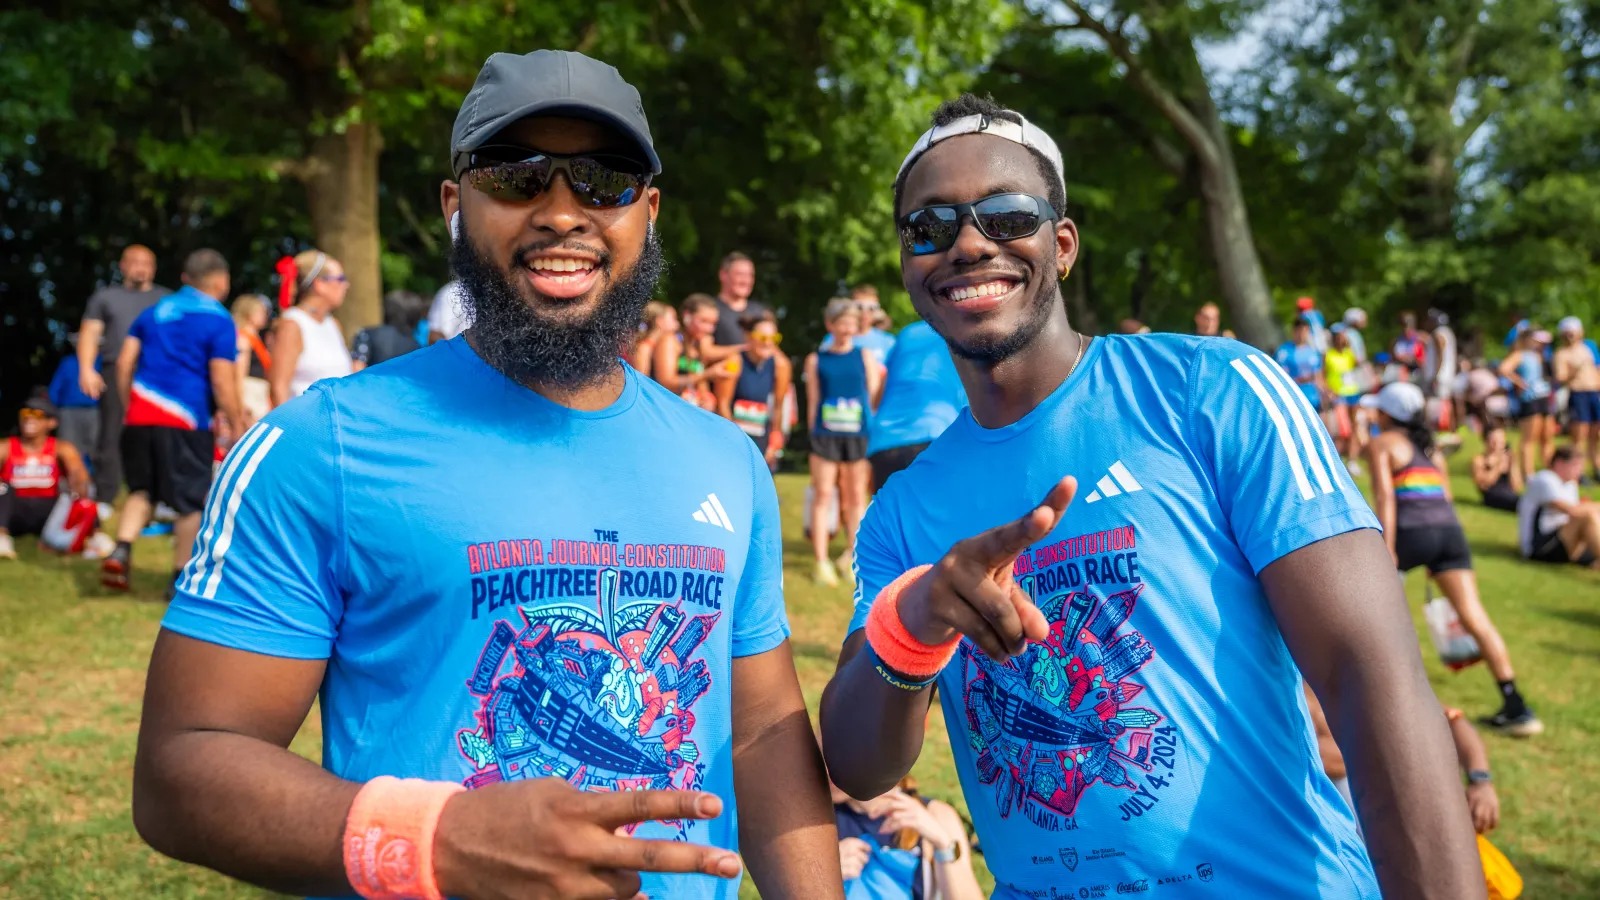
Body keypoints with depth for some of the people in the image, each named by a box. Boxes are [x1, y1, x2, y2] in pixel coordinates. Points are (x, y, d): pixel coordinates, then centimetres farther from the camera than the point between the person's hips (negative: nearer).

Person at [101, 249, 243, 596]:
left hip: (140, 415, 6)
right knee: (192, 502, 6)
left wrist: (130, 408, 21)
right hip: (187, 422, -6)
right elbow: (222, 382, -10)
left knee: (142, 490, 20)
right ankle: (181, 578, 9)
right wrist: (236, 425, -2)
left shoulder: (155, 311, 14)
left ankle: (120, 551, 0)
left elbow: (124, 363, 12)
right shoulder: (219, 321, -4)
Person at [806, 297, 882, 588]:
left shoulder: (864, 357, 8)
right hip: (826, 434, -1)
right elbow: (813, 401, 7)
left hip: (859, 435, 1)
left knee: (856, 497, 6)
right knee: (823, 495, -2)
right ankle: (821, 562, 3)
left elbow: (874, 397, 8)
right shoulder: (816, 360, 7)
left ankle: (852, 560, 15)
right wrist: (813, 434, 2)